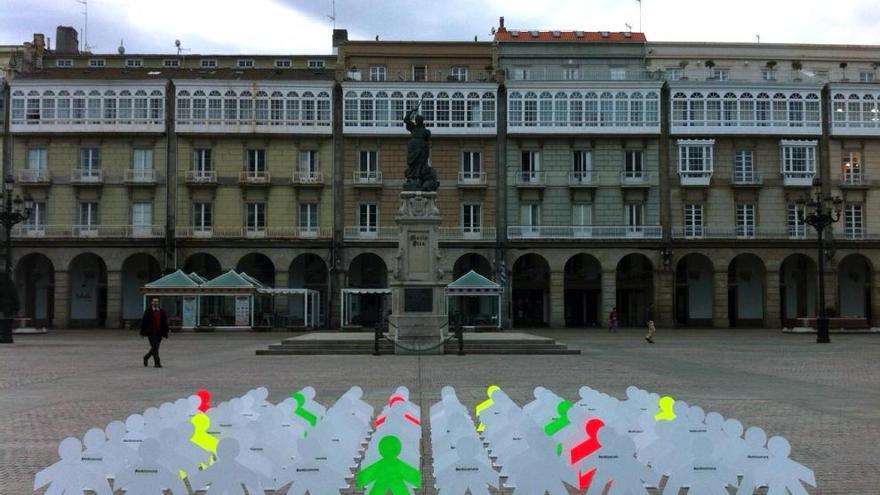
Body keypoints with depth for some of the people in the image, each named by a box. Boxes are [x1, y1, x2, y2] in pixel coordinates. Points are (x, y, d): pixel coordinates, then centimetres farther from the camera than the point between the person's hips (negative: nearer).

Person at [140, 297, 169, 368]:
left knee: (155, 348, 9)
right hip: (151, 333, -4)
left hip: (159, 333, 4)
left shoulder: (162, 311, 10)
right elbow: (144, 322, -1)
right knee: (154, 347, -10)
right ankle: (157, 363, -8)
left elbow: (165, 322, 11)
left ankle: (146, 357, 34)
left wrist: (165, 333, 6)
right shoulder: (148, 311, 0)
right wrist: (143, 332, -4)